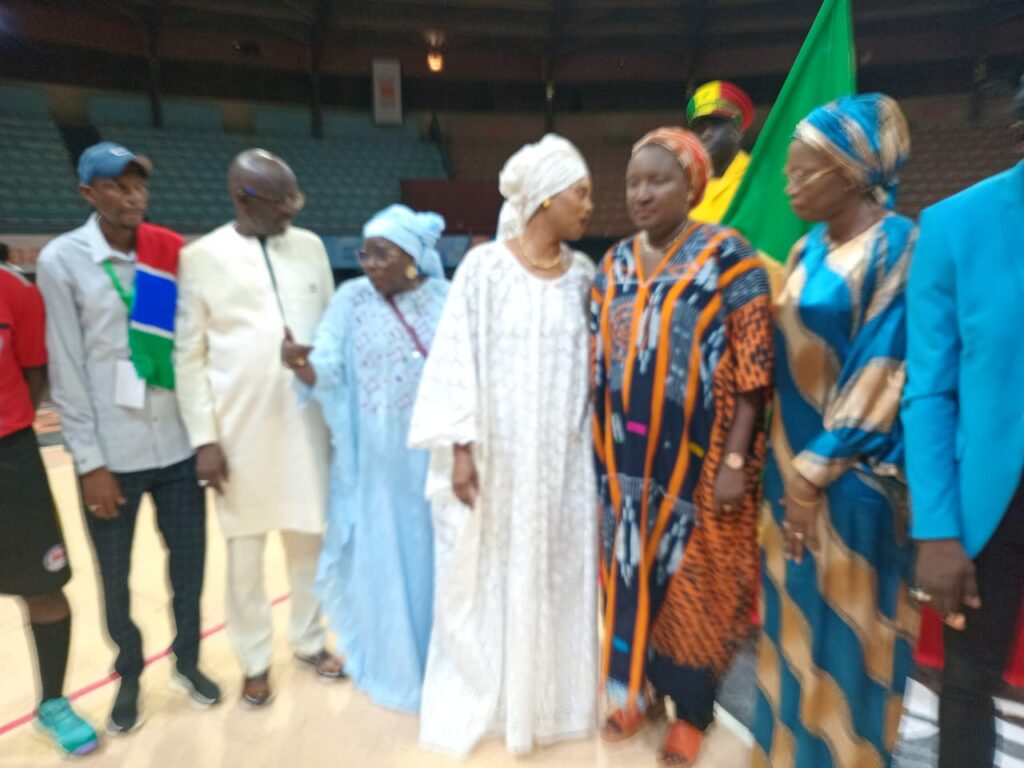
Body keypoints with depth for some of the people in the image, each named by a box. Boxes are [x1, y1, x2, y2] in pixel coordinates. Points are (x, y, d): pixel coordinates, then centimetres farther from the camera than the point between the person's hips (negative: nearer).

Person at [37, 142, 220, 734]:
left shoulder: (173, 254, 3)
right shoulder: (61, 261, -4)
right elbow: (68, 371, -5)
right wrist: (90, 462, -7)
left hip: (180, 446, 2)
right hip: (112, 455, -2)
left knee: (190, 562, 13)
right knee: (115, 579, 13)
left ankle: (188, 659, 37)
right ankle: (130, 674, 39)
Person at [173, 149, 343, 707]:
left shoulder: (310, 246, 5)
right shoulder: (201, 258, -3)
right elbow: (189, 355, -2)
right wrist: (203, 438, -6)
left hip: (307, 421, 3)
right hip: (240, 429, -2)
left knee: (309, 539, 14)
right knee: (245, 551, 11)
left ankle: (308, 640, 37)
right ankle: (255, 661, 33)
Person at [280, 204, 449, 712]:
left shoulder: (447, 300, -3)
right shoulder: (352, 299, -3)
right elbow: (328, 372, -10)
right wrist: (301, 363, -30)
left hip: (433, 455, 1)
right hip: (375, 458, 0)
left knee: (433, 553, 14)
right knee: (380, 557, 12)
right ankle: (389, 664, 36)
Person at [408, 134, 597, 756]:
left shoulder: (583, 274, 5)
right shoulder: (484, 267, -8)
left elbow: (593, 362, 9)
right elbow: (458, 359, -10)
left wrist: (594, 440, 7)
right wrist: (460, 448, -14)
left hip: (563, 458, 4)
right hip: (496, 454, -3)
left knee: (557, 575, 14)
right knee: (486, 578, 9)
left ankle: (550, 695, 37)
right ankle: (480, 699, 33)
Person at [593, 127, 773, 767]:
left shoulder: (728, 257, -7)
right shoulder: (614, 264, 8)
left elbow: (753, 371, -11)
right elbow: (599, 363, 10)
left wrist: (734, 461, -14)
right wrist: (598, 447, 9)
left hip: (697, 458, -4)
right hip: (627, 457, 5)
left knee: (692, 580, 9)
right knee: (632, 569, 15)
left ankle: (691, 711, 33)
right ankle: (637, 689, 38)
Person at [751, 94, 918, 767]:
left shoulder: (898, 246, -11)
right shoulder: (808, 251, 10)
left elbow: (883, 373, -15)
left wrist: (815, 473, -13)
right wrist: (790, 467, 8)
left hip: (851, 476, -7)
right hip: (795, 461, 7)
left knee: (844, 629, 8)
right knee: (795, 617, 18)